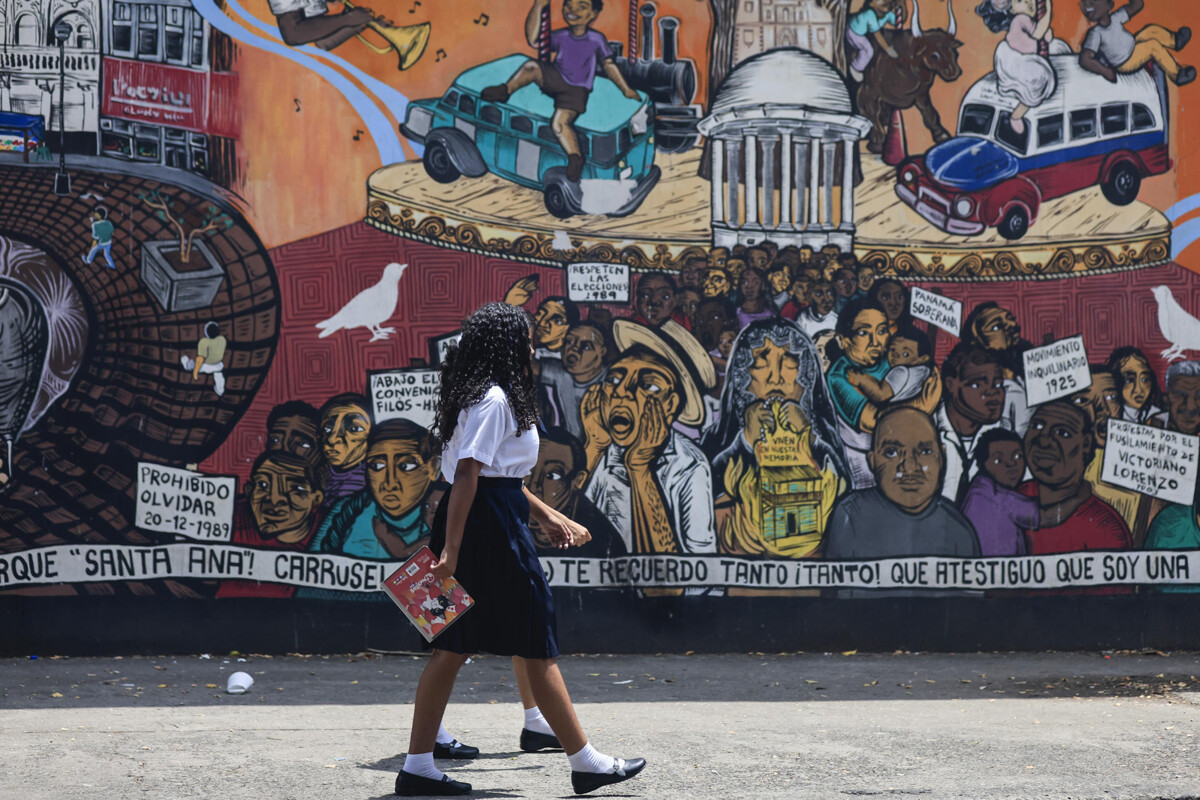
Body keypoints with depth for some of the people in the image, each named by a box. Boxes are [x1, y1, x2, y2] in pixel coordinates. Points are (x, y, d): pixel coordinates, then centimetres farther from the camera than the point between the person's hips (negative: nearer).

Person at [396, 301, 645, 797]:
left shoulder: (485, 396, 18)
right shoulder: (494, 399, -13)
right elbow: (468, 474, -20)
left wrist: (547, 516, 27)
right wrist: (451, 549, -25)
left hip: (480, 520, 10)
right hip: (491, 528, -10)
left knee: (452, 646, 8)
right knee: (538, 648, -2)